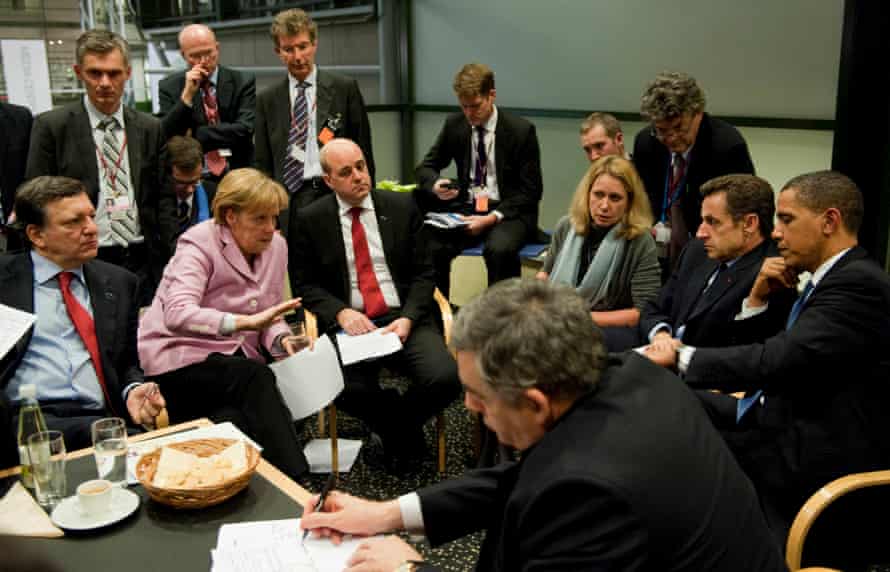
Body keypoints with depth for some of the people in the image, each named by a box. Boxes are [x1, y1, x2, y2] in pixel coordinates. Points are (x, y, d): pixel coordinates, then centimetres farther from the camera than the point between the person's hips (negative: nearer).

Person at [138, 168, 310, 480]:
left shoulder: (276, 246, 5)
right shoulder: (199, 244, -14)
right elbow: (177, 315, -30)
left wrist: (281, 339, -12)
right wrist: (243, 322, -43)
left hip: (235, 360, 5)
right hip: (182, 356, -5)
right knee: (257, 378, -31)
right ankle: (295, 483, -29)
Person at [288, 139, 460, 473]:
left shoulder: (402, 207, 8)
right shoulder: (309, 220, 5)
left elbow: (422, 274, 7)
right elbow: (304, 284, 6)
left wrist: (407, 319, -11)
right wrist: (341, 312, -13)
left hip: (402, 318, 1)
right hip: (349, 324, -1)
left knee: (445, 377, -25)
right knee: (347, 390, -31)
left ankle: (399, 428, 10)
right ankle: (402, 432, 5)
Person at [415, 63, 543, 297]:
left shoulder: (521, 130, -7)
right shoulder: (454, 124, 4)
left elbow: (531, 191, -5)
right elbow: (426, 166, 13)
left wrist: (493, 217, -18)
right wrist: (435, 184, -13)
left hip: (507, 211, -3)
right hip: (465, 208, 3)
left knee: (499, 249, -37)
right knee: (430, 247, -27)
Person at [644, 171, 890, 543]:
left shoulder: (859, 283, -18)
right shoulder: (833, 280, 12)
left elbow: (776, 361, -28)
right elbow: (766, 358, 14)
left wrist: (681, 357, -18)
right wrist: (757, 299, -1)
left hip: (817, 458, -9)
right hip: (785, 423, 9)